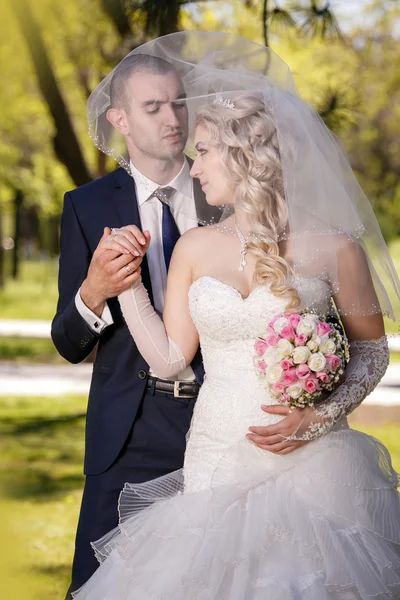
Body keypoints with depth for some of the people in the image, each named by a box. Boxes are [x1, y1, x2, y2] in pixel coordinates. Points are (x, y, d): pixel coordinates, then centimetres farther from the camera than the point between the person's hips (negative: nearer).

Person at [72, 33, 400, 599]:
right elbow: (169, 357, 8)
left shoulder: (334, 248, -4)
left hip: (312, 470, -3)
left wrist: (322, 415, -10)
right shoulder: (195, 248, 7)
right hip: (215, 467, 3)